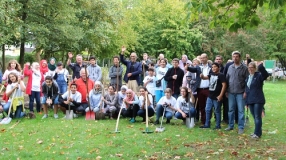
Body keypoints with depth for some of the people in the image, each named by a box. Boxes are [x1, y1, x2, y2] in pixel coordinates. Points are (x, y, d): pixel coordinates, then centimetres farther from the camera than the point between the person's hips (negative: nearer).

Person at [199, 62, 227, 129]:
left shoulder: (221, 75, -10)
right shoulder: (211, 74, 10)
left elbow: (224, 85, -15)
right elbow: (205, 77, 16)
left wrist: (221, 95, -19)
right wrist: (202, 76, -10)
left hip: (217, 97, -7)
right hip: (210, 96, 7)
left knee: (217, 111, 2)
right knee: (207, 110, 11)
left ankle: (218, 125, 12)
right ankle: (207, 124, 20)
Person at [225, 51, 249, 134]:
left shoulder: (244, 68, -4)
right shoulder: (230, 67, 9)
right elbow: (227, 79, 13)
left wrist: (245, 91, -10)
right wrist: (226, 90, 9)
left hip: (240, 93, -4)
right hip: (231, 92, 4)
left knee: (241, 110, 1)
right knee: (231, 110, 11)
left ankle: (241, 127, 8)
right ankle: (230, 125, 22)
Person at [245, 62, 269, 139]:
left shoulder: (259, 75, -7)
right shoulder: (248, 77, 15)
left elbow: (266, 75, -30)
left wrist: (261, 66, -43)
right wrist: (246, 101, 16)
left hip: (258, 100, -7)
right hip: (250, 100, 7)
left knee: (257, 117, -5)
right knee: (255, 117, 13)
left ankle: (257, 133, 0)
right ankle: (257, 132, 23)